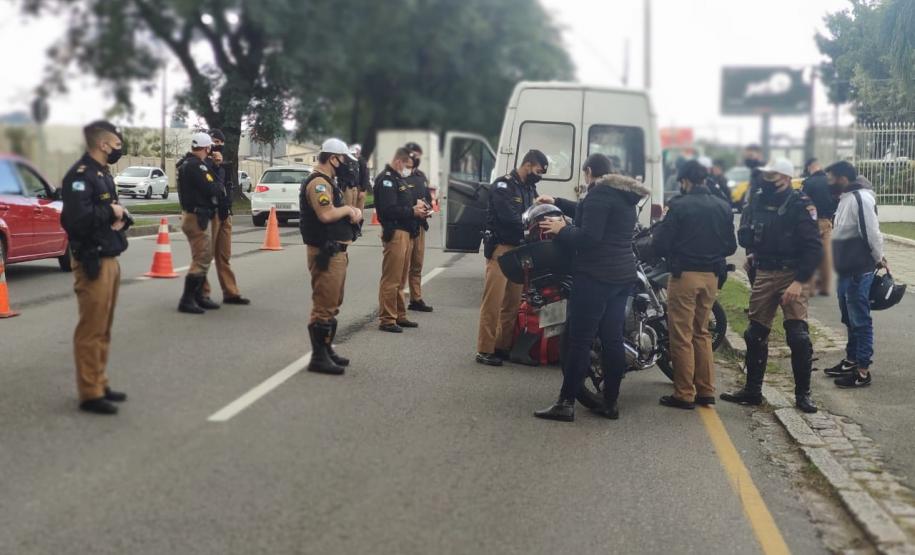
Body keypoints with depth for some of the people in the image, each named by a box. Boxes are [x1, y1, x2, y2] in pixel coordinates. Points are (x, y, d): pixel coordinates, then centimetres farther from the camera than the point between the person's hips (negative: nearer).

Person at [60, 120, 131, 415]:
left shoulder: (104, 174, 16)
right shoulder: (80, 175, -16)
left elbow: (114, 212, 22)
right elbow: (77, 217, -29)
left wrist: (122, 217, -2)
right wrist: (110, 211, -14)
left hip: (110, 259, 10)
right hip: (93, 263, -10)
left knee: (104, 329, 15)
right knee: (91, 330, -5)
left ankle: (100, 385, 24)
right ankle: (90, 393, 0)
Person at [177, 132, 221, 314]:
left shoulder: (186, 163, 14)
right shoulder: (196, 166, -19)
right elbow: (211, 189, -22)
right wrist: (217, 185, -2)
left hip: (191, 215, 11)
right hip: (196, 217, -11)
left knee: (205, 255, 19)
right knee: (201, 259, -8)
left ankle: (198, 296, 25)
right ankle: (187, 300, -6)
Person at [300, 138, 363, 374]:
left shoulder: (328, 182, 18)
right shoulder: (318, 182, -16)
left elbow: (337, 211, 19)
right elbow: (326, 214, -30)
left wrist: (354, 211, -3)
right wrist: (347, 208, -12)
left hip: (335, 251, 11)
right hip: (325, 253, -11)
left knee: (333, 304, 18)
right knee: (324, 306, -8)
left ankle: (327, 350, 28)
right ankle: (318, 357, -4)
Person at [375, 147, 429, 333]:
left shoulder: (399, 179, 22)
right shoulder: (386, 179, -10)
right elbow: (389, 209, -20)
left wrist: (417, 206, 8)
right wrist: (413, 211, -14)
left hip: (406, 233, 10)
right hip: (394, 232, -10)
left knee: (400, 279, 15)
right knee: (391, 280, -7)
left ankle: (399, 316, 23)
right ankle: (387, 319, -4)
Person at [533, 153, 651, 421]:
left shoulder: (600, 193, -12)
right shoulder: (624, 195, 18)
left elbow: (589, 236, -21)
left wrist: (561, 230, -8)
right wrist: (556, 202, 37)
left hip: (595, 276, -9)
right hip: (624, 275, 9)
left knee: (579, 339, -7)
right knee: (613, 338, 10)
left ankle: (566, 403, -6)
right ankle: (611, 402, 13)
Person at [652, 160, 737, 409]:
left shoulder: (679, 206, -12)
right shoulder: (723, 207, 5)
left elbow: (661, 245, -11)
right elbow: (731, 246, 10)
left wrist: (658, 228, 9)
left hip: (685, 274, -6)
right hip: (711, 276, 6)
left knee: (682, 337, 1)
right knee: (702, 333, 17)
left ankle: (684, 394, 4)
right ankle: (706, 391, 18)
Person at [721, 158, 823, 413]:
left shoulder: (800, 205, -10)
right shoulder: (757, 202, 7)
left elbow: (813, 248, -14)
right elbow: (745, 234, 19)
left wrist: (800, 281, -20)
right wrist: (752, 253, -1)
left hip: (792, 276, -6)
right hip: (764, 274, 6)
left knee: (798, 337, -9)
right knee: (755, 334, 10)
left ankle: (803, 393, 3)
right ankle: (752, 390, 21)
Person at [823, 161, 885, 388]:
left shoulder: (861, 198, -19)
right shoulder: (845, 198, 13)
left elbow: (872, 232, -20)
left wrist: (878, 259, -10)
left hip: (859, 272, -10)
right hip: (846, 270, 10)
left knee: (860, 321, -4)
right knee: (849, 319, 19)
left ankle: (862, 371, 1)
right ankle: (851, 360, 31)